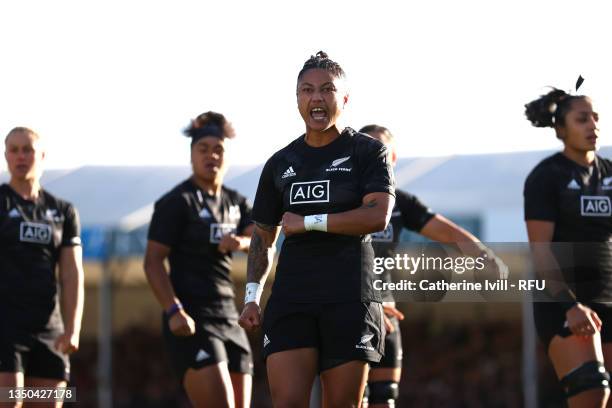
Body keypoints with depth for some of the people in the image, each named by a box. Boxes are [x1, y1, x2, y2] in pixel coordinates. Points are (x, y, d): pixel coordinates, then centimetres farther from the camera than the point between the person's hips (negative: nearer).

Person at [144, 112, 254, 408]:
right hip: (192, 321, -7)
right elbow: (153, 261, -10)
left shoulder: (235, 202, 16)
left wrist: (242, 242, -21)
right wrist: (173, 311, -22)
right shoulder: (177, 202, -4)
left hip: (229, 319, 7)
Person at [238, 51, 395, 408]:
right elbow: (263, 236, 22)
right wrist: (252, 296, 10)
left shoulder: (368, 151, 3)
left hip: (350, 298, -3)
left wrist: (308, 222, -8)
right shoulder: (281, 163, 15)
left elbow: (378, 216, -12)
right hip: (291, 298, 3)